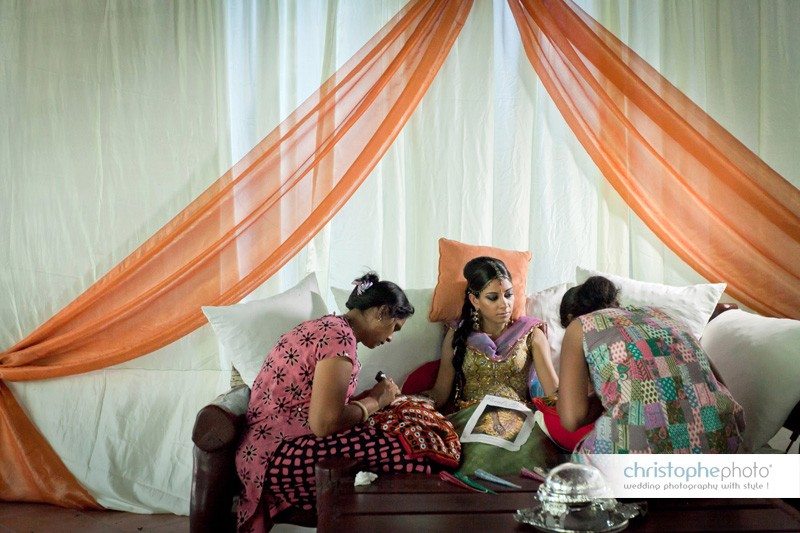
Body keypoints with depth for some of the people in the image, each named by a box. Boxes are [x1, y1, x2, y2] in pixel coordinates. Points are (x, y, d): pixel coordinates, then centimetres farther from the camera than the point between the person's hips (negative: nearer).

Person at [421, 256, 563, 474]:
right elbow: (440, 393, 9)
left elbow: (554, 391, 0)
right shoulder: (458, 334, 13)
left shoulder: (530, 334, 11)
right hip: (469, 417, 0)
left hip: (517, 416, 0)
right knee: (482, 452, -35)